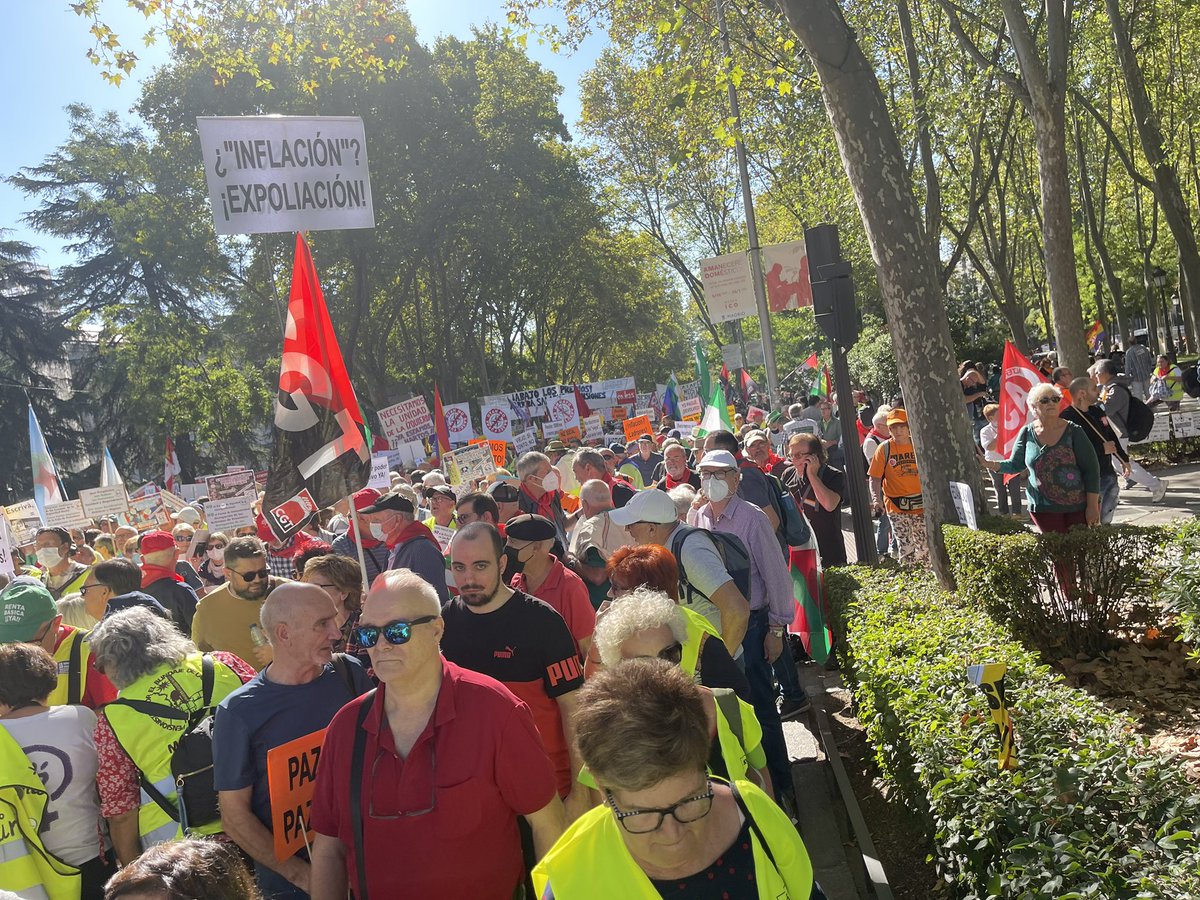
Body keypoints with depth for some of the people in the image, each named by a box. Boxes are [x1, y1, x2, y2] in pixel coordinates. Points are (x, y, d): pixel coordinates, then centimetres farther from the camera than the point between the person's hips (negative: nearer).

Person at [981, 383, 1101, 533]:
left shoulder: (1073, 432, -4)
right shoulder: (1027, 433, 1)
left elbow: (1091, 469, -4)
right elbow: (1015, 465, 9)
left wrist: (1093, 506, -9)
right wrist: (991, 465, -12)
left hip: (1080, 507, -1)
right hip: (1044, 509, 1)